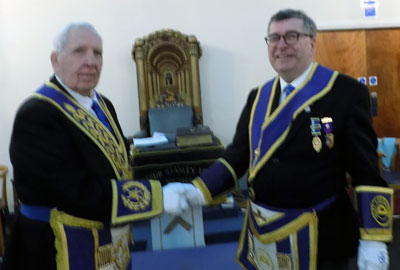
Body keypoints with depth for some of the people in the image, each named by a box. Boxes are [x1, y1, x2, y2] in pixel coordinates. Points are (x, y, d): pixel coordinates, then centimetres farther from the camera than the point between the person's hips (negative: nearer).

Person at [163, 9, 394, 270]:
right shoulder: (258, 97, 5)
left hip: (320, 234, -4)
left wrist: (373, 239, -13)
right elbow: (238, 155, 4)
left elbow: (366, 169, -11)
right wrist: (198, 191, -10)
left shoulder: (346, 92, -10)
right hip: (264, 229, 5)